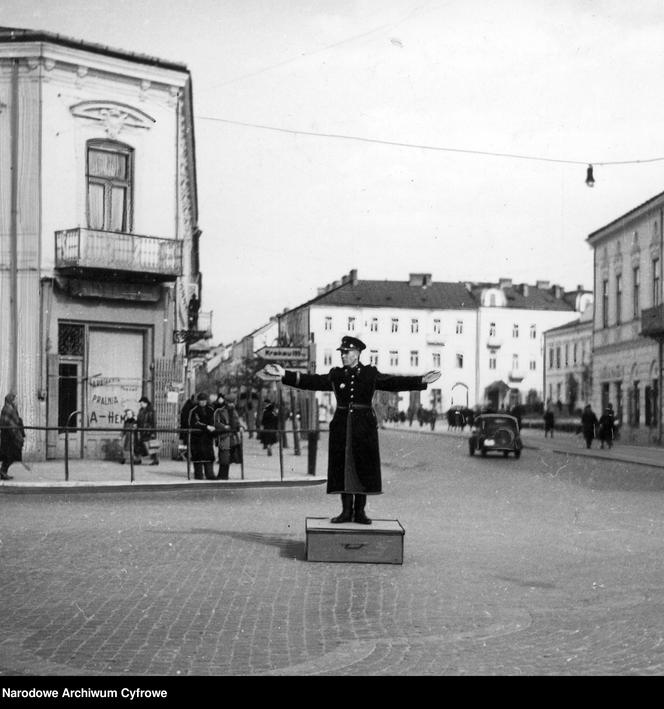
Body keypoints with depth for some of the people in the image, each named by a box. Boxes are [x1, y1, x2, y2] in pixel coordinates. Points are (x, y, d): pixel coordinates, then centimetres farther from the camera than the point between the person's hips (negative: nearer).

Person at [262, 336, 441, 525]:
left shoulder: (371, 374, 6)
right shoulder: (335, 375, 8)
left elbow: (394, 383, 0)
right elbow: (312, 381, 2)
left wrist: (421, 381, -10)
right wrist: (284, 375, -8)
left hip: (364, 427, -1)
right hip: (342, 426, 1)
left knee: (363, 469, 0)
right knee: (343, 469, 1)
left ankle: (360, 511, 9)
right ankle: (346, 511, 9)